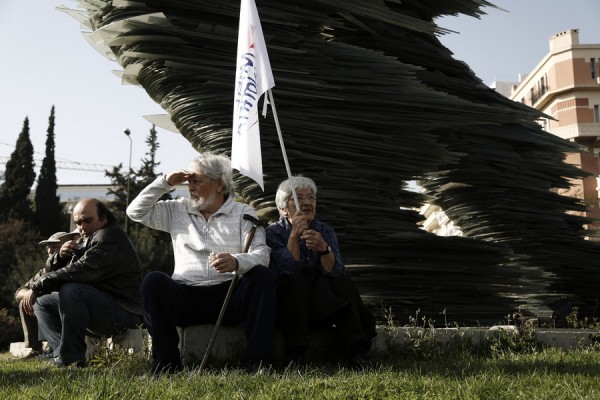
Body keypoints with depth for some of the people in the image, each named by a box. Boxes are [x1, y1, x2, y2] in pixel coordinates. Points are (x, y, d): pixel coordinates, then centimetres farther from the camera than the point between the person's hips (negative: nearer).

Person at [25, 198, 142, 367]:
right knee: (42, 301, 12)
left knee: (71, 290, -31)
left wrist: (38, 287, -20)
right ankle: (62, 354, -10)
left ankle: (71, 358, -23)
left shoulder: (110, 237, -14)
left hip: (122, 312, -10)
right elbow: (55, 269, 17)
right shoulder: (84, 240, 17)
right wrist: (61, 256, -6)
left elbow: (81, 271, -26)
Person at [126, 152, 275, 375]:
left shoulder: (243, 214, 7)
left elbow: (261, 253, -7)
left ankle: (256, 361, -29)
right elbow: (136, 212, 14)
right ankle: (166, 362, -20)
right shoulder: (177, 211, 18)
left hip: (229, 296, -1)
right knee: (153, 281, -26)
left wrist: (237, 262, -31)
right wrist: (165, 183, 5)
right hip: (185, 296, 2)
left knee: (262, 275, -29)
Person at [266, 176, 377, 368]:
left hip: (322, 308, 3)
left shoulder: (325, 231, 4)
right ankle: (295, 355, -37)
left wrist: (324, 249, -33)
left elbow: (335, 271, -14)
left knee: (341, 282, -24)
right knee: (295, 282, -31)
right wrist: (294, 235, -28)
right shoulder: (273, 232, -4)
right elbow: (287, 271, -20)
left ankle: (357, 351, -31)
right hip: (287, 306, -3)